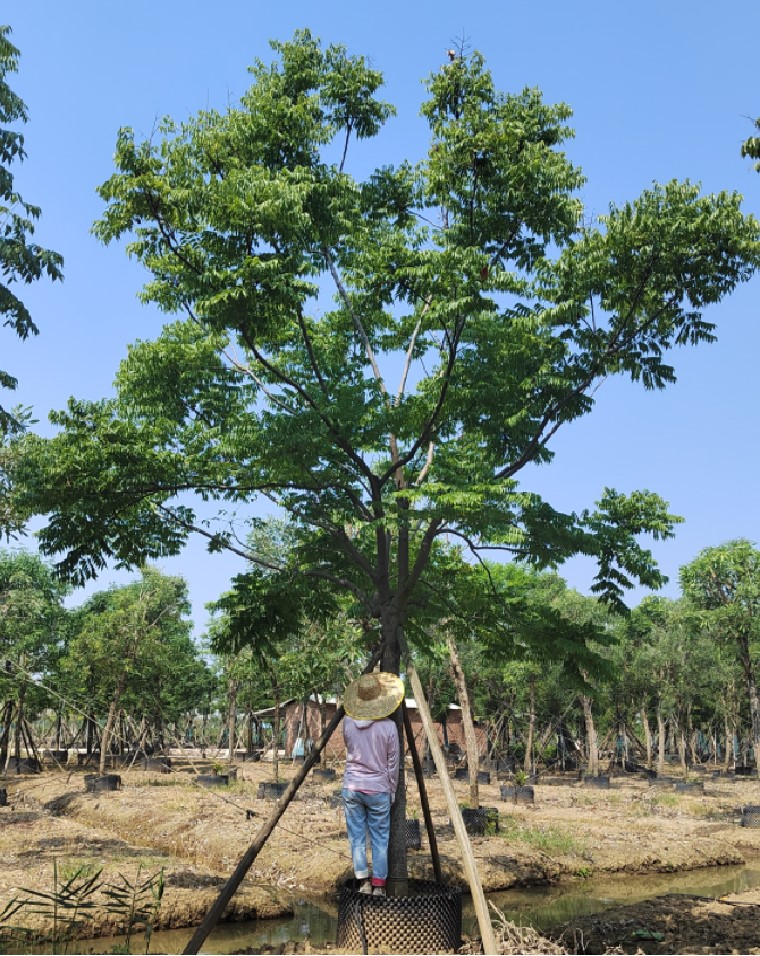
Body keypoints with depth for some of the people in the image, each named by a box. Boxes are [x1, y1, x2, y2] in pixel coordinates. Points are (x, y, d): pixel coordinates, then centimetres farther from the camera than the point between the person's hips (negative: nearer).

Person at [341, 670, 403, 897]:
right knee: (379, 839, 10)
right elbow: (392, 764, -5)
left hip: (352, 788, 2)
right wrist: (392, 791, 8)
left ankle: (363, 882, 14)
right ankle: (378, 885, 13)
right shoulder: (388, 727, -13)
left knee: (357, 837, 11)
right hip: (378, 790, -2)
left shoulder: (348, 722, -6)